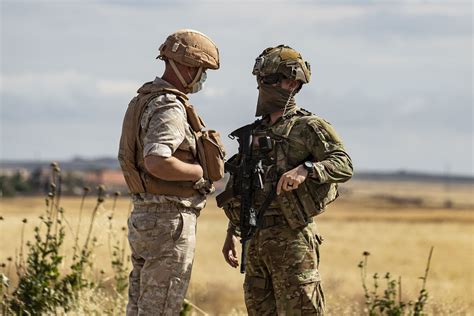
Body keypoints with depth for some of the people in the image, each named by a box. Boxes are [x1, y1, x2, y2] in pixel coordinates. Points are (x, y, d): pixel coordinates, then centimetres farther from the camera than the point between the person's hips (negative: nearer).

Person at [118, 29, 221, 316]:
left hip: (143, 217, 10)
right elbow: (157, 163, -30)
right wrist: (200, 172, -16)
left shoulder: (145, 100, 15)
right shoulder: (169, 108, -17)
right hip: (170, 220, -10)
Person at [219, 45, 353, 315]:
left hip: (292, 238, -7)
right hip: (256, 239, 7)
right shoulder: (256, 133, 17)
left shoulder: (308, 127, -4)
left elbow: (344, 166, -16)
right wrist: (232, 234, 19)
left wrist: (305, 170, -31)